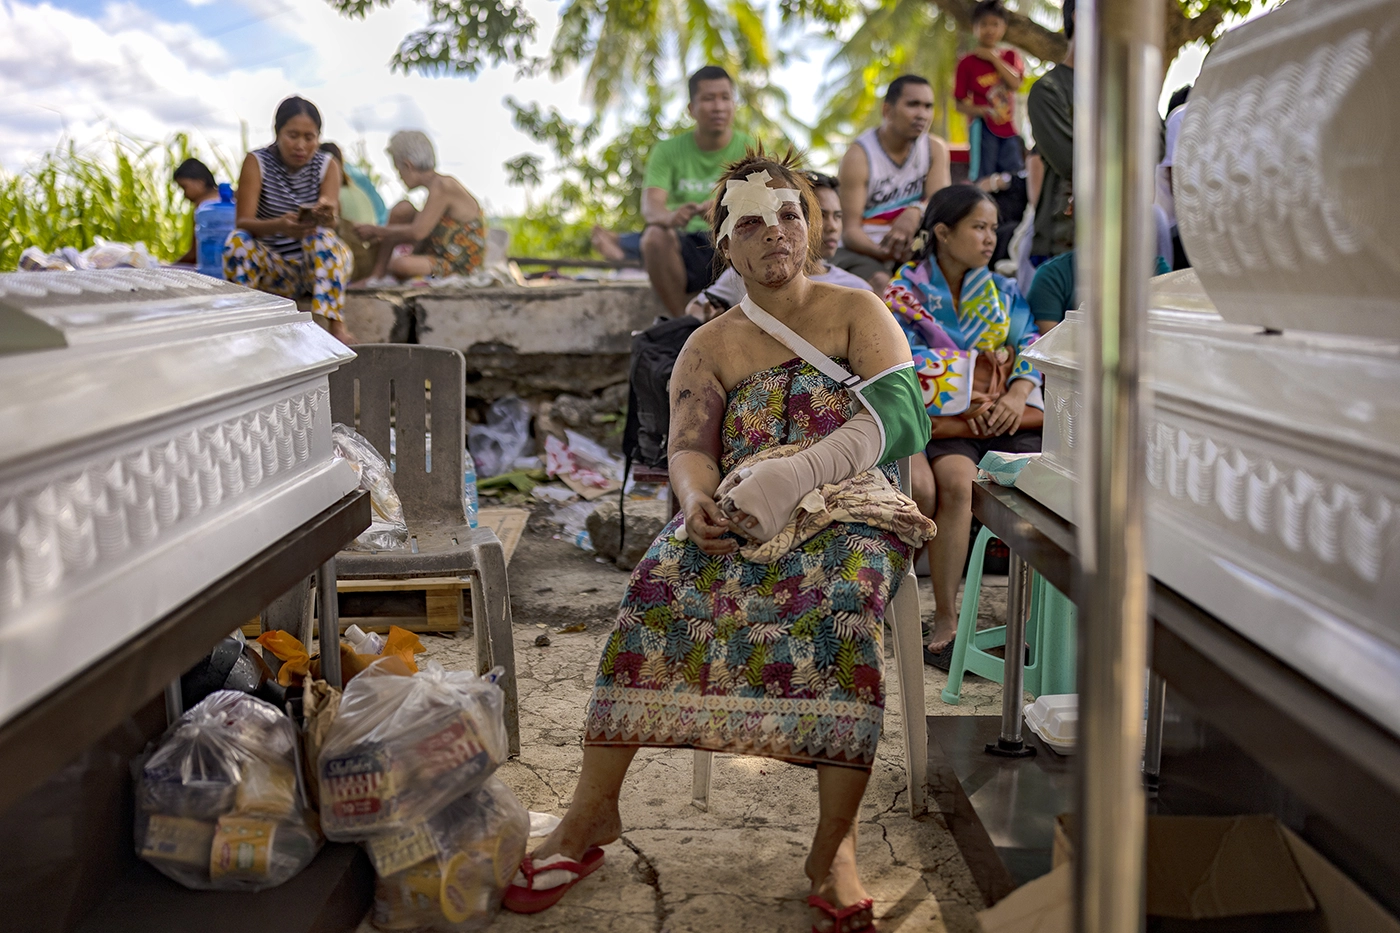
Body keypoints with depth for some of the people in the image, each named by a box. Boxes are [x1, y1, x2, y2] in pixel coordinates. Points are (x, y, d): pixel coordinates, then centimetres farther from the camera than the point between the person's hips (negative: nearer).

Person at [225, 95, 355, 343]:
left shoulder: (327, 165, -2)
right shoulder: (256, 163, -6)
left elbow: (332, 221, -17)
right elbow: (243, 222, -19)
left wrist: (326, 216, -44)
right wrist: (279, 225, -41)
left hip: (319, 263, 1)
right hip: (274, 269, 0)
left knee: (323, 236, -31)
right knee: (237, 240, -28)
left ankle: (335, 323, -36)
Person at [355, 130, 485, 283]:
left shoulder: (442, 186, -21)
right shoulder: (438, 184, 8)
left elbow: (417, 233, -24)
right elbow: (425, 231, 13)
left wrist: (377, 230, -11)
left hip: (459, 266, -10)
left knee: (401, 265, -34)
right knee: (402, 209, 3)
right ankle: (377, 275, 2)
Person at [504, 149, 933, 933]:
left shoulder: (857, 312, 9)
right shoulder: (711, 347, 17)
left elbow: (900, 413, -7)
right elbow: (689, 448, 4)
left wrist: (798, 471, -24)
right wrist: (698, 501, -23)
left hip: (849, 510, -2)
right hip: (739, 518, 2)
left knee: (849, 586, -37)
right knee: (664, 575, -29)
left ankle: (835, 842, -33)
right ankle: (594, 809, -23)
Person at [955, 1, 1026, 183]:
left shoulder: (1010, 57, 10)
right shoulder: (967, 63, -2)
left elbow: (1015, 83, -10)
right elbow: (960, 105, -3)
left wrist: (994, 58, -11)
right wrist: (982, 111, -20)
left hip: (1008, 129, 4)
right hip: (983, 128, -4)